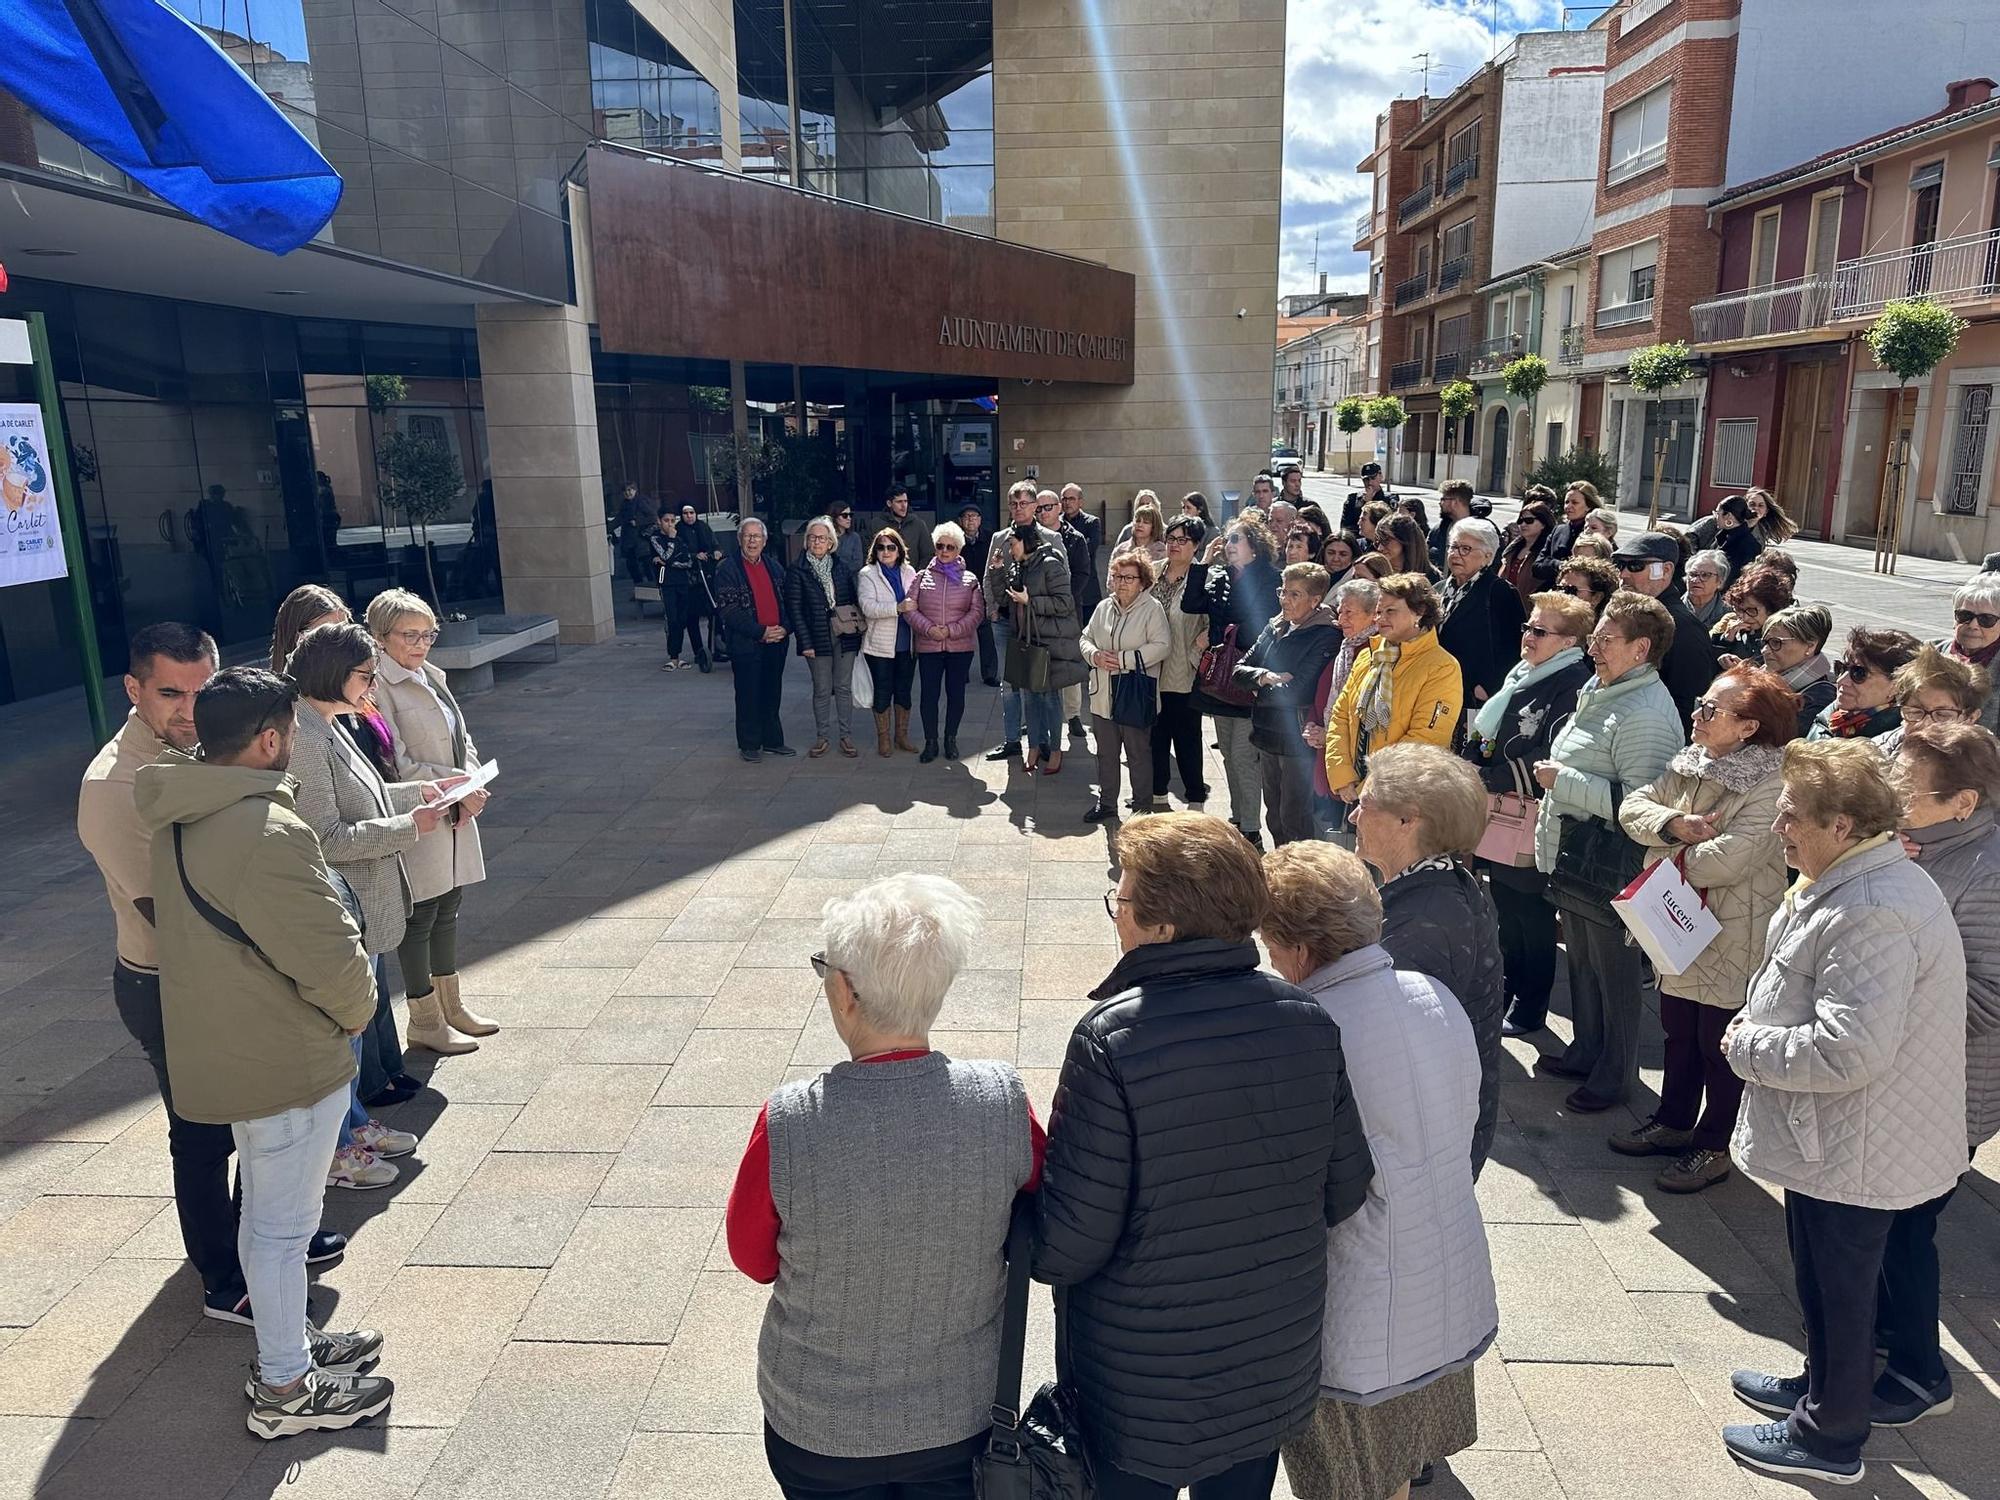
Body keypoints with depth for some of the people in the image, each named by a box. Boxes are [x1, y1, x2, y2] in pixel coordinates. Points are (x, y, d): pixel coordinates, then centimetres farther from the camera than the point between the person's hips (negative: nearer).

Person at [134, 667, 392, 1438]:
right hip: (287, 1061, -9)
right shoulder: (268, 832, -29)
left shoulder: (175, 820, 1)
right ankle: (285, 1390, 24)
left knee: (267, 1212, 23)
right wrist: (355, 1012, -4)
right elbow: (331, 959, -26)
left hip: (220, 1049, 9)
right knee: (283, 1224, 7)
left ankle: (289, 1340, 41)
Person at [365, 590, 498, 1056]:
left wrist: (471, 792, -5)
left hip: (455, 814, 8)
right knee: (420, 917, 4)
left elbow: (463, 738, 12)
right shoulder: (379, 687, -16)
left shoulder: (431, 676, 10)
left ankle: (450, 1005, 34)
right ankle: (424, 1021, 18)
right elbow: (398, 767, -20)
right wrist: (458, 786, -16)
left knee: (447, 909, 18)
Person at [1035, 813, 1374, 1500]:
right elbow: (1345, 1191, -2)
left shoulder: (1111, 1038, -27)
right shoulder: (1308, 1020, -12)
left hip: (1138, 1392, -4)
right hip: (1273, 1370, 4)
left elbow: (1067, 1243, -23)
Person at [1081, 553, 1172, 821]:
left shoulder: (1152, 608, -9)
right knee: (1106, 753, 16)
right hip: (1104, 695, 5)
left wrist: (1123, 659, -19)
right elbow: (1085, 638, 14)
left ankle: (1143, 806, 20)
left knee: (1139, 754, 7)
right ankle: (1106, 802, 30)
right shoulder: (1104, 607, 8)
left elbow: (1162, 646, -18)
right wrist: (1095, 656, -9)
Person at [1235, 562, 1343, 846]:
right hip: (1267, 736, 8)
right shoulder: (1275, 628, 9)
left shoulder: (1327, 636, -14)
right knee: (1274, 815, 19)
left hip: (1297, 740, -7)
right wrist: (1264, 677, -16)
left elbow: (1297, 692, -22)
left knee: (1294, 821, 1)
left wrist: (1257, 690, -8)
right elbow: (1240, 669, 4)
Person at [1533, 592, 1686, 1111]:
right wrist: (1553, 802, 18)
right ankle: (1586, 1051, 38)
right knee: (1581, 962, 22)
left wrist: (1564, 781, -23)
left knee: (1614, 971, 6)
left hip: (1612, 867, -10)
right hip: (1574, 856, 10)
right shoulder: (1601, 690, 10)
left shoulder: (1646, 713, -22)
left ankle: (1615, 1074, 22)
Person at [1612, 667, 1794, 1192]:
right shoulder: (1690, 765, 3)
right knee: (1679, 1031, 21)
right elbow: (1633, 806, -1)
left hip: (1735, 938, -8)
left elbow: (1730, 858, -30)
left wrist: (1671, 857, -13)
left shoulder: (1773, 784, -21)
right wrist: (1675, 823, -20)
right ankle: (1673, 1123, 39)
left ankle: (1714, 1147, 25)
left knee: (1721, 1045, 8)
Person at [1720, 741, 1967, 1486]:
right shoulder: (1862, 883, 5)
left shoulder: (1873, 913, -30)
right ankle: (1822, 1386, 45)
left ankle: (1829, 1436, 28)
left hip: (1852, 1147, -10)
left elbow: (1849, 1049, -34)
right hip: (1839, 1137, 10)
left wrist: (1748, 1046, -20)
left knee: (1839, 1287, 10)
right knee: (1826, 1279, 26)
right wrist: (1762, 1020, 5)